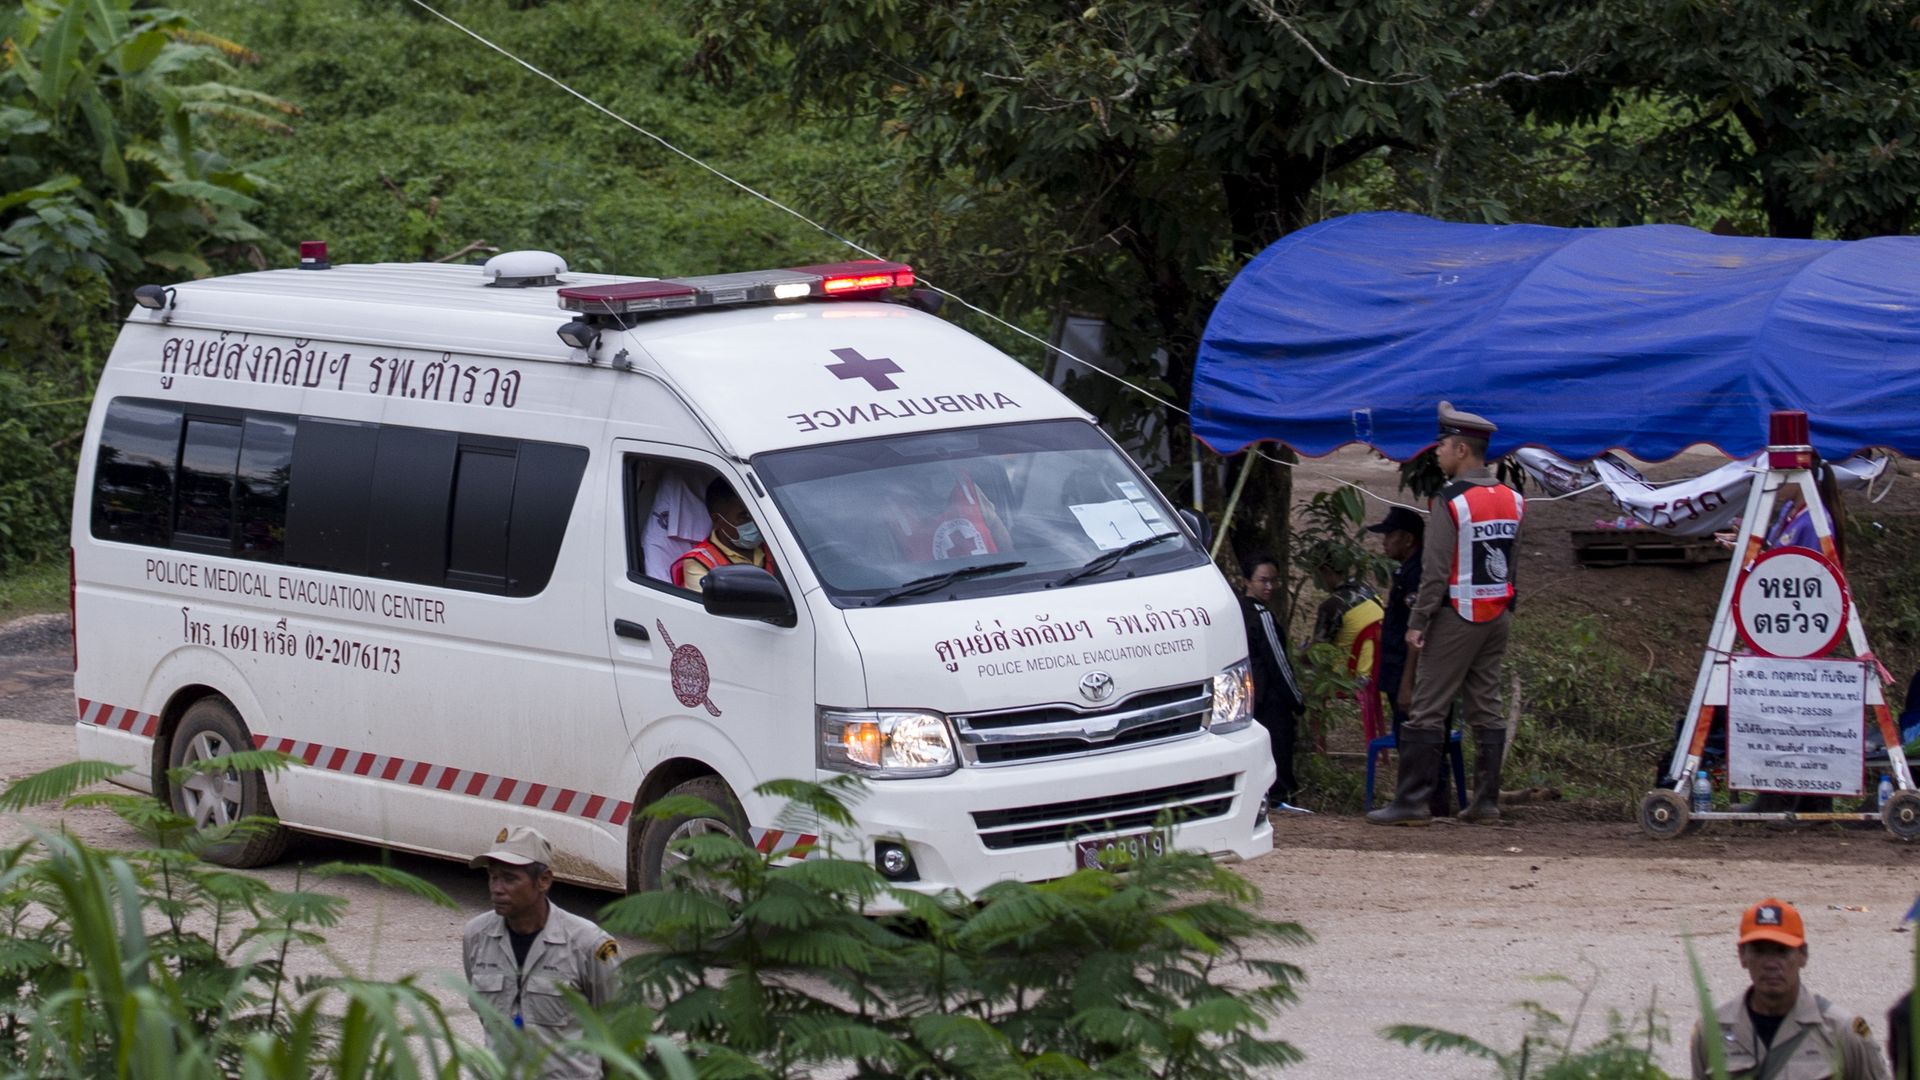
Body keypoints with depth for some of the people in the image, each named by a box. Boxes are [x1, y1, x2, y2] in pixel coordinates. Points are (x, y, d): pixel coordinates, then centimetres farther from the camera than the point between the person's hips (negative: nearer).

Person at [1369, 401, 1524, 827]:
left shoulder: (1450, 502, -15)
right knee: (1487, 709, 10)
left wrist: (1417, 623, -13)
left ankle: (1411, 802, -7)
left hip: (1457, 617, -7)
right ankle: (1486, 801, 10)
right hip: (1498, 616, 7)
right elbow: (1513, 561, 12)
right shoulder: (1512, 500, 8)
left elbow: (1436, 571, -16)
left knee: (1428, 710, -5)